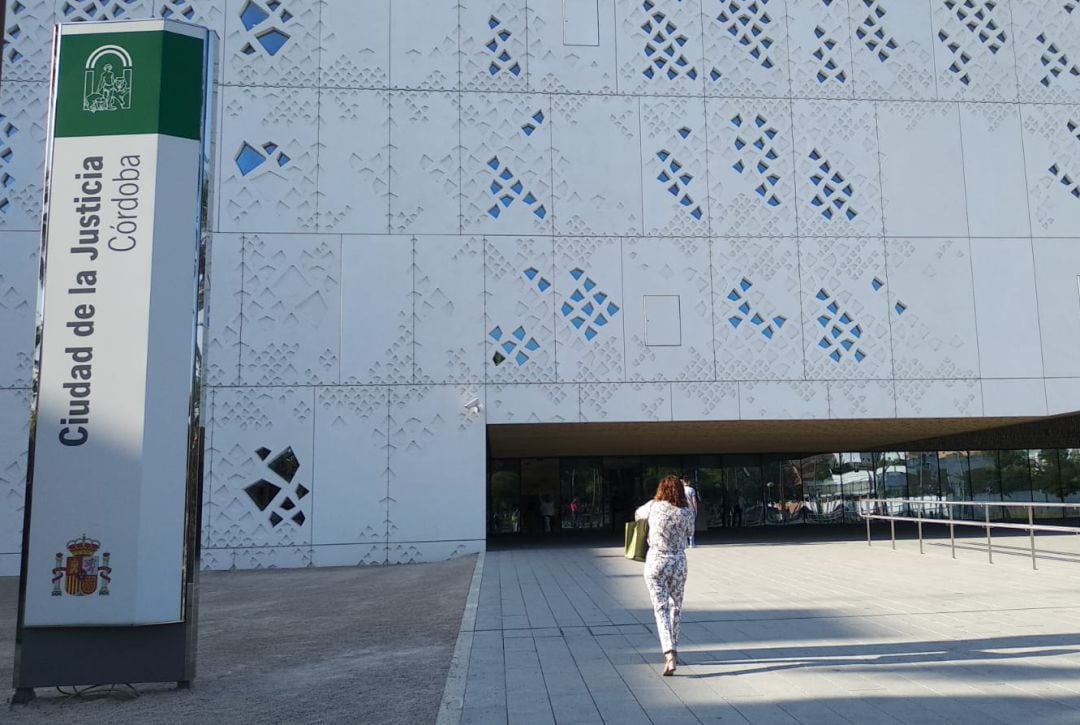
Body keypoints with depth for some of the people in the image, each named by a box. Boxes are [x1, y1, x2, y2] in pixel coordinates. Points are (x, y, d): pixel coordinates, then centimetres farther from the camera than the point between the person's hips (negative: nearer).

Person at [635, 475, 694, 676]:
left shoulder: (654, 506, -4)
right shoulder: (687, 513, -2)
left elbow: (638, 514, 16)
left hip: (655, 562, -2)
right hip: (679, 562, 2)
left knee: (661, 609, -3)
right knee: (676, 606, 20)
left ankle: (669, 653, -19)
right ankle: (673, 648, 30)